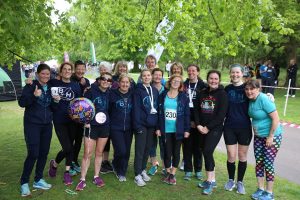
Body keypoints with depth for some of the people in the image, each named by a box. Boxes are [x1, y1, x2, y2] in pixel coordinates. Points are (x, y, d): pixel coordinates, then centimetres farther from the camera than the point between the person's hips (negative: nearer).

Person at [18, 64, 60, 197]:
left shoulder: (51, 87, 10)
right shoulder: (31, 86, -6)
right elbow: (21, 103, -15)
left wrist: (57, 100, -5)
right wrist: (34, 95, -29)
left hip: (47, 125, 5)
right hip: (32, 124, -5)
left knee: (44, 153, 9)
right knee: (33, 154, -8)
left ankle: (38, 180, 24)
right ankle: (24, 183, 8)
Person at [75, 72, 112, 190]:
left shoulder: (109, 94, 5)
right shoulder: (91, 91, -7)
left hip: (104, 126, 4)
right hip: (91, 126, -4)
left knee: (99, 153, 12)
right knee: (87, 154, -2)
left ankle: (96, 177, 25)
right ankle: (82, 179, 10)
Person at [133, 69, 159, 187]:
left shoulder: (155, 90, 9)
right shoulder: (138, 90, -6)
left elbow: (157, 107, 11)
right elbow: (136, 108, -11)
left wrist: (157, 124, 6)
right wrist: (138, 125, -17)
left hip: (152, 124, 5)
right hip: (142, 124, -5)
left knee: (147, 148, 12)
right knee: (140, 149, -1)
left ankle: (143, 170, 27)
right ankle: (137, 175, 8)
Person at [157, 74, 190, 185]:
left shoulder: (183, 97, 0)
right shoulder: (163, 95, 3)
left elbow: (187, 114, -1)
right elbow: (159, 112, 4)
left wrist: (187, 129, -6)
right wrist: (158, 128, 0)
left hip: (178, 130, -1)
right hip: (166, 129, 1)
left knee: (176, 152, 8)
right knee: (167, 152, 7)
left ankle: (173, 174, 23)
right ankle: (168, 173, 25)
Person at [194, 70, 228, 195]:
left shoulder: (222, 94, -6)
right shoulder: (202, 94, 10)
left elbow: (221, 114, -13)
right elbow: (196, 110, 8)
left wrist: (208, 127, -14)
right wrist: (198, 125, -6)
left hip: (215, 129, -5)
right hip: (202, 129, 6)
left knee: (207, 152, -14)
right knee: (206, 153, 9)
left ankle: (210, 181, -1)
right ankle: (212, 179, 24)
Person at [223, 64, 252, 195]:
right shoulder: (227, 89, 4)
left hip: (244, 127, -1)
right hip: (229, 127, 1)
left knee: (242, 156, 10)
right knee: (231, 156, 5)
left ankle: (240, 182, 28)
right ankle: (231, 180, 28)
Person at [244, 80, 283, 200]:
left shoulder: (264, 100, -21)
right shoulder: (251, 100, 1)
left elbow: (276, 119, -22)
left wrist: (270, 137, -19)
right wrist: (255, 131, 9)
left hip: (272, 136, -7)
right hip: (258, 136, 7)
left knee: (268, 163, 0)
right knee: (258, 162, 10)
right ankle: (260, 189, 24)